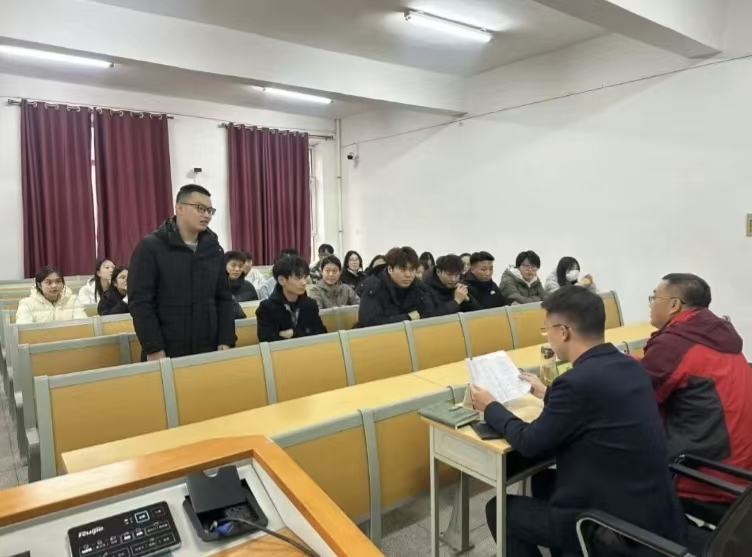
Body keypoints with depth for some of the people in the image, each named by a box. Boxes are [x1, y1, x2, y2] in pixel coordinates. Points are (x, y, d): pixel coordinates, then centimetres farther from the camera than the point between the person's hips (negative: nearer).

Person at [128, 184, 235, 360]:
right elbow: (140, 303, -9)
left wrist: (225, 342, 0)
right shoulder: (150, 248, -5)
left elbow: (224, 298, 9)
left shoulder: (214, 249, 9)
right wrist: (153, 350, -13)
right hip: (167, 354, -4)